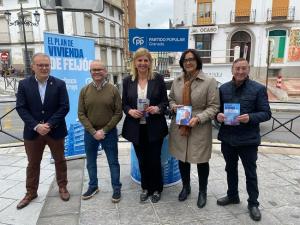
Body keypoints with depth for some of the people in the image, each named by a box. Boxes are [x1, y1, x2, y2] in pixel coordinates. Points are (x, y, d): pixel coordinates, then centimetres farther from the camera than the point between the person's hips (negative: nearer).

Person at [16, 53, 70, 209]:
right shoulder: (24, 84, 0)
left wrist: (49, 125, -17)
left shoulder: (59, 84, -4)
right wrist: (36, 126, -16)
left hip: (55, 131, -1)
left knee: (60, 161, 13)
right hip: (33, 132, 1)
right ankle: (31, 192, 33)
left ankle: (62, 187, 32)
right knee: (32, 164, 15)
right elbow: (21, 108, -5)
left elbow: (64, 107, -9)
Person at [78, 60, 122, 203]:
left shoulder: (113, 90, -6)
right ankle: (93, 186, 36)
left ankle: (116, 189, 25)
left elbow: (118, 113, -7)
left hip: (109, 132, -2)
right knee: (90, 162, 16)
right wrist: (93, 131, -11)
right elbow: (81, 114, -2)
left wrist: (104, 130, -13)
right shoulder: (84, 91, -1)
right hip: (90, 133, 3)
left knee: (113, 162, 8)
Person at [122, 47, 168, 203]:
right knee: (142, 161, 14)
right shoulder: (127, 81, 3)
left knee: (154, 160, 8)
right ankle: (145, 188, 36)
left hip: (154, 127, -2)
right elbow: (124, 103, 5)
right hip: (136, 128, 2)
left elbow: (165, 101, 1)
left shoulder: (158, 79, -2)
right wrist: (130, 111, -15)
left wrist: (158, 108, -20)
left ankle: (157, 189, 32)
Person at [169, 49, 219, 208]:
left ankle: (202, 191, 36)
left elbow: (214, 106, -9)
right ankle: (185, 187, 42)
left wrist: (198, 118, -22)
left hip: (200, 130, -4)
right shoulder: (177, 81, 6)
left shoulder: (209, 82, -8)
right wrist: (174, 106, -6)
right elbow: (170, 99, 17)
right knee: (182, 159, 17)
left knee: (201, 161, 11)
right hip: (179, 128, 4)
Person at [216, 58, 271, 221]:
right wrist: (218, 115, -13)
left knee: (250, 172, 10)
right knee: (230, 169, 19)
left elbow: (266, 113, -7)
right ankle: (232, 196, 40)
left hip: (248, 139, -3)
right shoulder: (223, 88, 4)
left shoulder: (258, 89, -7)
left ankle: (253, 203, 30)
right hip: (227, 137, 4)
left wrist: (250, 118, -25)